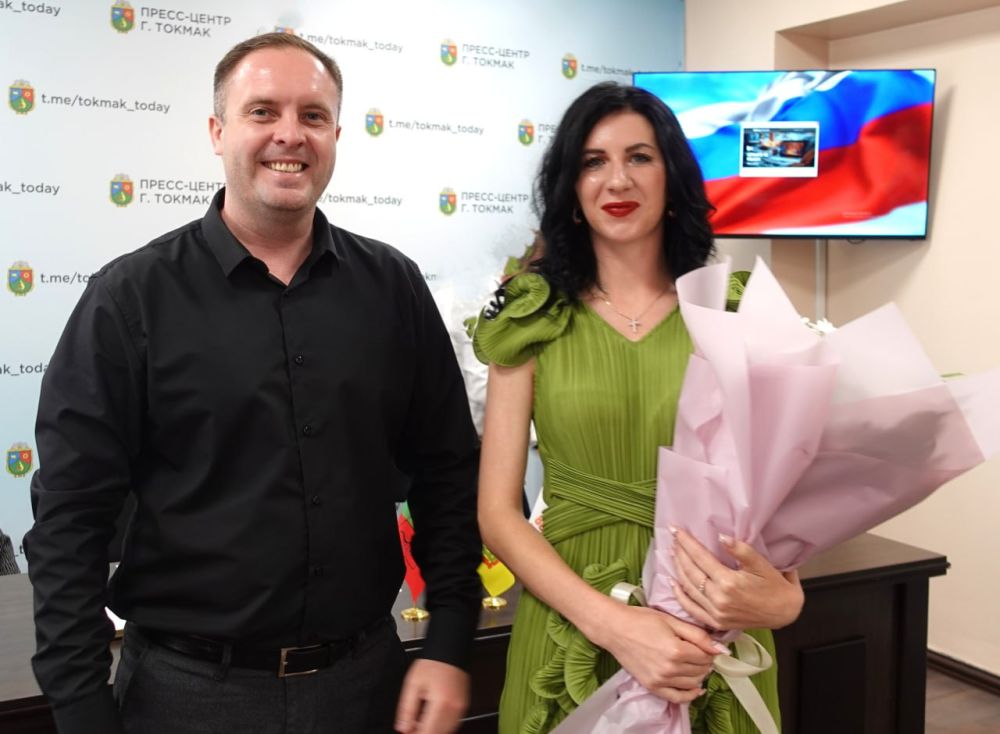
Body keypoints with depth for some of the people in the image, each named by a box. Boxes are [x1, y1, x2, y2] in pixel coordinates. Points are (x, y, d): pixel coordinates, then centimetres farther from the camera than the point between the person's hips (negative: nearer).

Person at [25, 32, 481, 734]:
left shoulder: (393, 286, 0)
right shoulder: (131, 299, -7)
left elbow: (447, 473, 4)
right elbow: (71, 518, -7)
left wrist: (449, 646, -1)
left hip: (365, 677, 3)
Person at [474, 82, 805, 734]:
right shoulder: (534, 322, -4)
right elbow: (497, 511, -6)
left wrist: (784, 594, -21)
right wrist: (614, 623, -18)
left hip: (714, 648, 1)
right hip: (571, 635, 0)